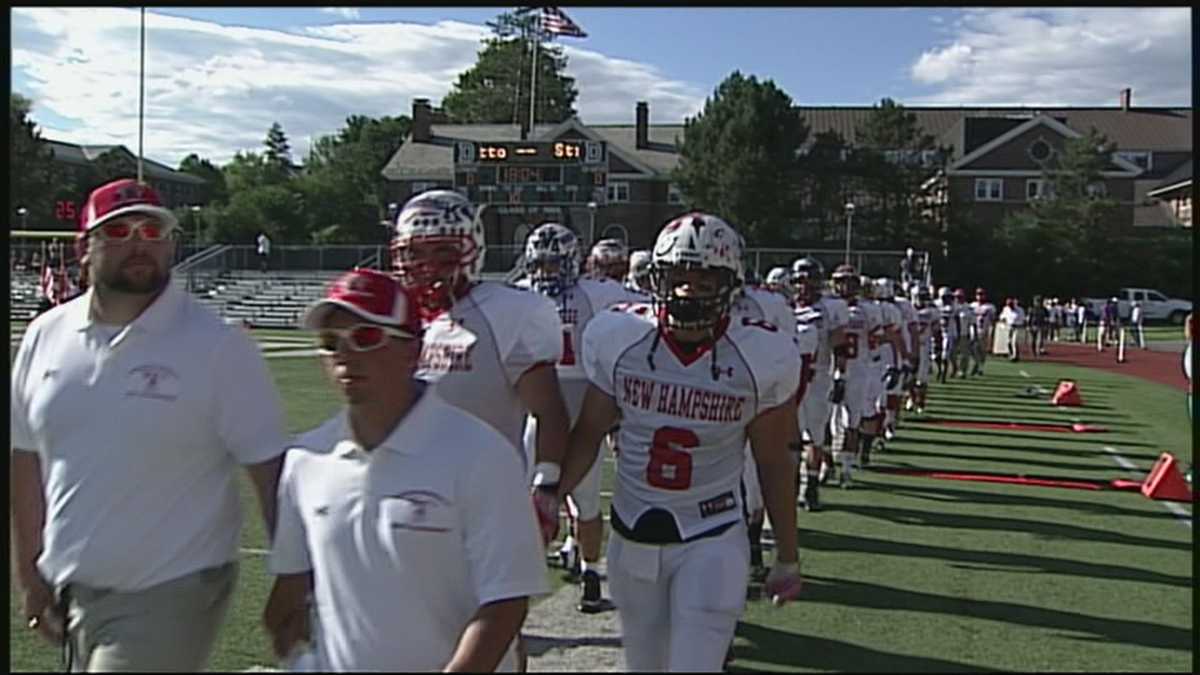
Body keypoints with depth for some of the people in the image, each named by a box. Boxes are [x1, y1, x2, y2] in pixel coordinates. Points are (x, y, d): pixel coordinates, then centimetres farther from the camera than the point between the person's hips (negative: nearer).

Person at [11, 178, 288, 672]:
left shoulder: (220, 347, -13)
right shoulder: (46, 335, 3)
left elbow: (271, 470, -12)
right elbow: (26, 458, 11)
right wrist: (29, 574, 13)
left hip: (169, 597, -5)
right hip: (71, 589, 6)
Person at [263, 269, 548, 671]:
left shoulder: (478, 455, -15)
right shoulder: (304, 459, 1)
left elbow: (504, 602, -16)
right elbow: (291, 580, 11)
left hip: (451, 664, -4)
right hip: (332, 662, 4)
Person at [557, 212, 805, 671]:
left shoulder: (762, 357, -13)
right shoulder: (617, 337, -10)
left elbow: (773, 463, -1)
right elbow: (589, 433, 1)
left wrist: (788, 557, 5)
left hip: (712, 541, -2)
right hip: (633, 534, 3)